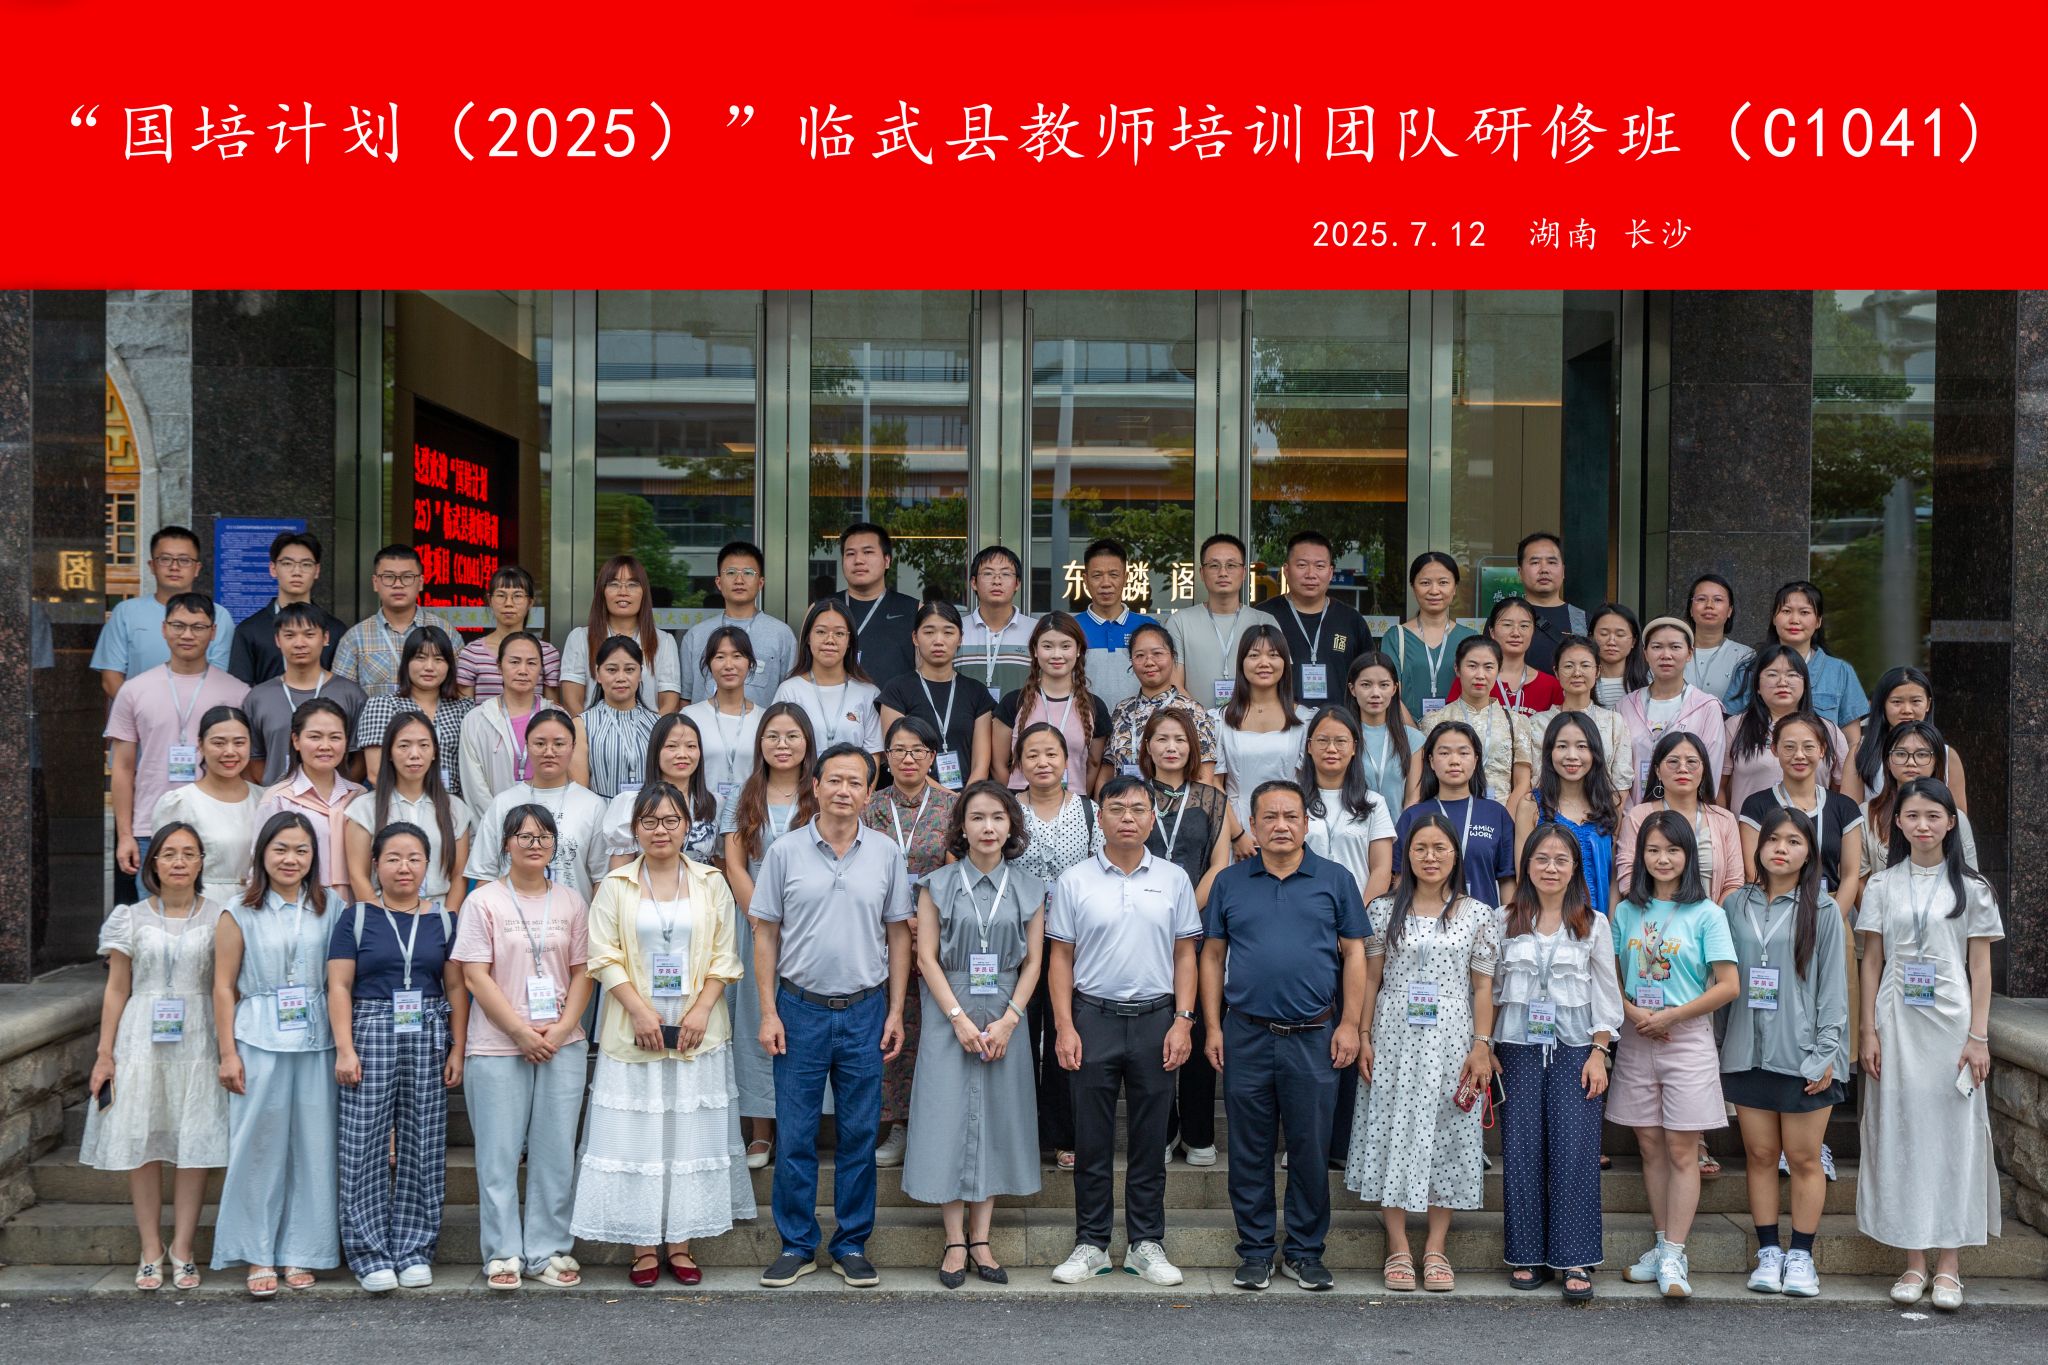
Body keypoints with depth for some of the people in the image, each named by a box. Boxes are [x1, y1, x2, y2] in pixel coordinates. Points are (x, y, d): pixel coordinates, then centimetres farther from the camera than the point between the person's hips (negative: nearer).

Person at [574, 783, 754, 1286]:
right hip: (633, 1032, -1)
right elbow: (605, 957, -2)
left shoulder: (710, 883, 6)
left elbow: (724, 957, 4)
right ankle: (643, 1245, 7)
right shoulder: (616, 885, 4)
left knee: (691, 1133, 3)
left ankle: (681, 1242, 11)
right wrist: (640, 1011, -12)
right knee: (635, 1134, -1)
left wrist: (701, 1010, -9)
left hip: (697, 1032, 1)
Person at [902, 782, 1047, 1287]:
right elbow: (927, 957, -4)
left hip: (1004, 1023, 2)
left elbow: (1033, 962, 4)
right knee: (949, 1121, -2)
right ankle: (955, 1241, 5)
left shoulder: (1029, 889, 6)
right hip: (949, 1019, -2)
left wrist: (1008, 1019, -8)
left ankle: (981, 1239, 11)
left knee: (997, 1122, 4)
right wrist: (960, 1019, -12)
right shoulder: (938, 885, 1)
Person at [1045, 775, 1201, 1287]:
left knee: (1151, 1139, 7)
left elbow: (1185, 955, 8)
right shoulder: (1074, 881, 2)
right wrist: (1065, 1026, -4)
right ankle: (1091, 1244, 14)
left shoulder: (1173, 880, 6)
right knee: (1092, 1140, 4)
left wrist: (1183, 1020, -1)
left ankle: (1145, 1244, 17)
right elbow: (1060, 958, 3)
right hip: (1093, 1018, -1)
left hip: (1155, 1019, 1)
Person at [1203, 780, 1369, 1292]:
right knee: (1250, 1151, 6)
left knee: (1311, 1150, 4)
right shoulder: (1230, 882, 7)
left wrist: (1350, 1024, -4)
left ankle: (1304, 1251, 17)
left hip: (1314, 1037, -1)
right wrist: (1213, 1027, 2)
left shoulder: (1335, 879, 4)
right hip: (1247, 1035, 1)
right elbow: (1213, 956, 9)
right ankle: (1255, 1251, 16)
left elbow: (1354, 953, 4)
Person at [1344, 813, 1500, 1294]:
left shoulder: (1477, 915, 4)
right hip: (1395, 1038, 0)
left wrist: (1481, 1047, -4)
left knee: (1445, 1136, 2)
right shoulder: (1384, 910, 4)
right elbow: (1370, 979, 5)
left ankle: (1435, 1249, 11)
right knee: (1393, 1133, 0)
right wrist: (1363, 1037, -1)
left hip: (1451, 1039, 0)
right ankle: (1398, 1248, 8)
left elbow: (1483, 988, 3)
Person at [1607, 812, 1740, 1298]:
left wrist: (1670, 1016, -11)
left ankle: (1673, 1257, -2)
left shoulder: (1705, 914, -3)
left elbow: (1728, 985, -7)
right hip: (1636, 1040, 4)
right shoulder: (1626, 911, 7)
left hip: (1688, 1038, -4)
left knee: (1682, 1151, -4)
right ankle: (1662, 1245, 17)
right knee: (1651, 1147, 8)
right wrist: (1632, 1012, -8)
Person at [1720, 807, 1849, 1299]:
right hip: (1748, 1051, 3)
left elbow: (1833, 986, -2)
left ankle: (1801, 1257, 11)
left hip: (1803, 1054, -3)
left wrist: (1826, 1054, -9)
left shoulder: (1822, 911, 0)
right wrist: (1721, 1045, 4)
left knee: (1803, 1158, 1)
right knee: (1760, 1155, 6)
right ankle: (1768, 1253, 14)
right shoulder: (1736, 906, 8)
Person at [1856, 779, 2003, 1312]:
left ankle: (1947, 1266, 7)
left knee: (1953, 1133, -1)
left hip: (1951, 1021, -1)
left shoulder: (1971, 888, 3)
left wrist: (1978, 1036, -6)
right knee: (1901, 1132, 2)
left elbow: (1980, 967, 1)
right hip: (1897, 1024, 1)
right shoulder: (1882, 886, 6)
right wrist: (1869, 1031, 0)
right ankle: (1914, 1262, 10)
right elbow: (1872, 962, 6)